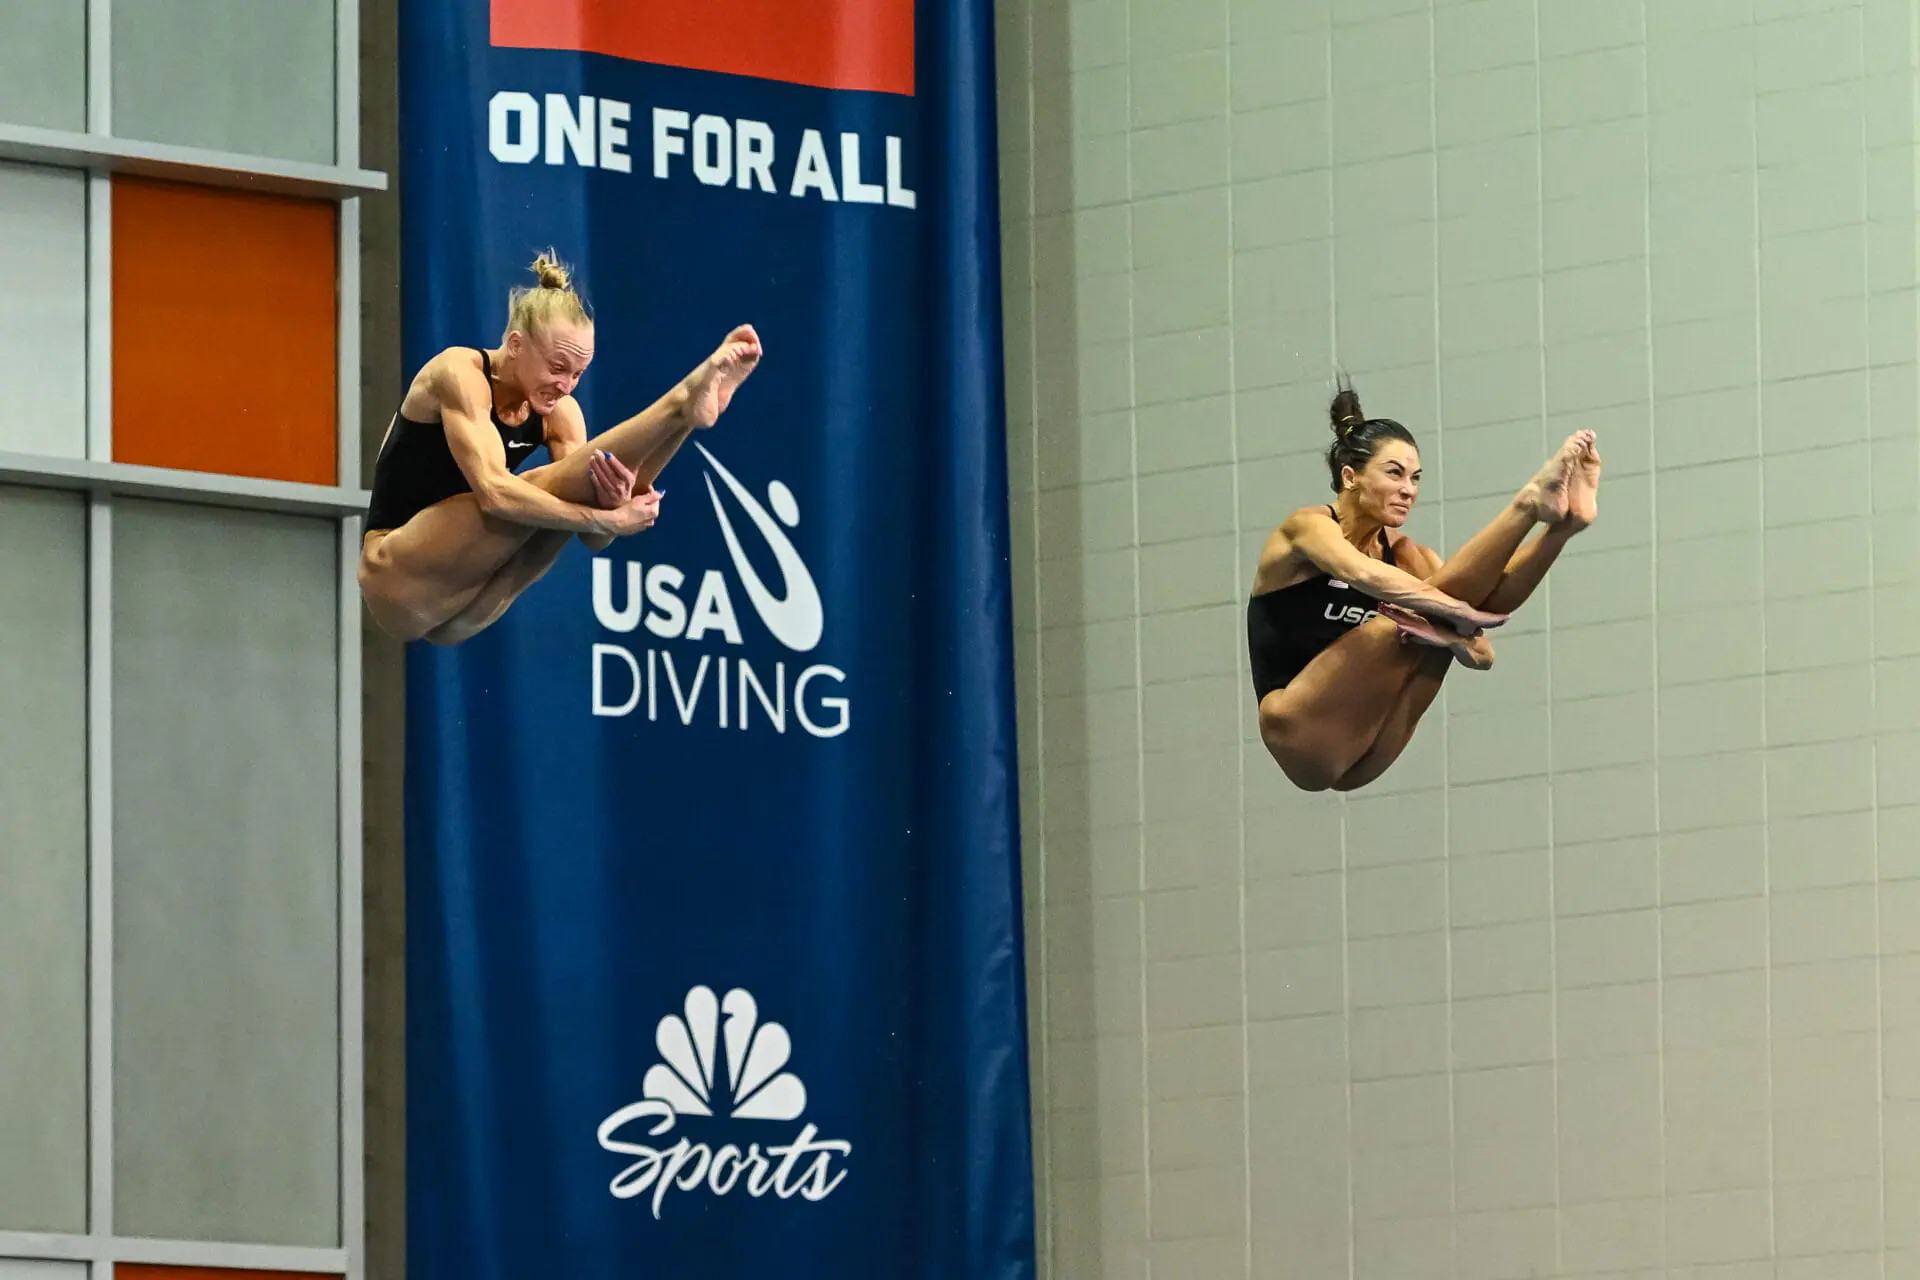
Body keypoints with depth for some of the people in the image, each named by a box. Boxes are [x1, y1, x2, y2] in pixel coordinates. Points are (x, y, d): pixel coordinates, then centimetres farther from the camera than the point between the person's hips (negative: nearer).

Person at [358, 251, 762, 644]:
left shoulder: (558, 412, 5)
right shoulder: (459, 373, -13)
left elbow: (593, 537, -8)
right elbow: (493, 492, -29)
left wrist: (613, 502, -31)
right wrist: (605, 519, -34)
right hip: (400, 576, -6)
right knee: (541, 490, -29)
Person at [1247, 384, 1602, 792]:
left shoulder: (1397, 552, 14)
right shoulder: (1308, 527, -5)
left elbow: (1492, 598, -1)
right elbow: (1362, 574, -28)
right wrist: (1460, 616, -38)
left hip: (1357, 760, 6)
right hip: (1303, 738, -6)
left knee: (1436, 617, -12)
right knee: (1399, 623, -27)